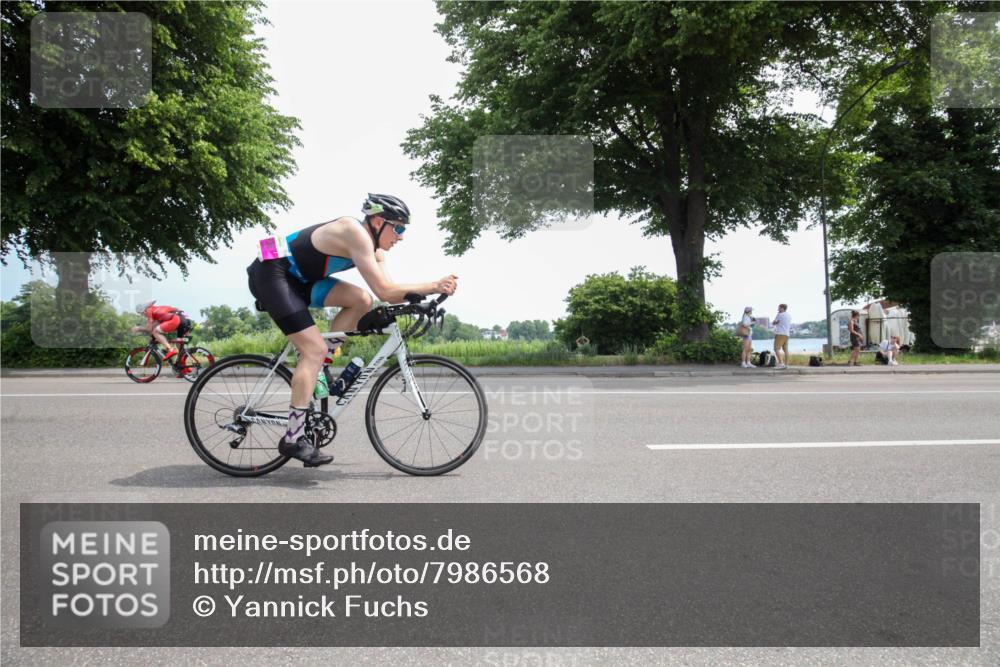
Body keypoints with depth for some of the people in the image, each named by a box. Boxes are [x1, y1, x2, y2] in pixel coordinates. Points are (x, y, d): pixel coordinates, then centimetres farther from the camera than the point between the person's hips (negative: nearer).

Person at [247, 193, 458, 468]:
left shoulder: (373, 248, 6)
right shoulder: (356, 233, -23)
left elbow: (389, 292, 1)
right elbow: (384, 291, -27)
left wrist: (428, 292, -14)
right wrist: (433, 286, -23)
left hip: (297, 279, 9)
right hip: (271, 274, -9)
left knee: (361, 300, -6)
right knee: (315, 349, -16)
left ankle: (317, 367, 3)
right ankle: (293, 439, -13)